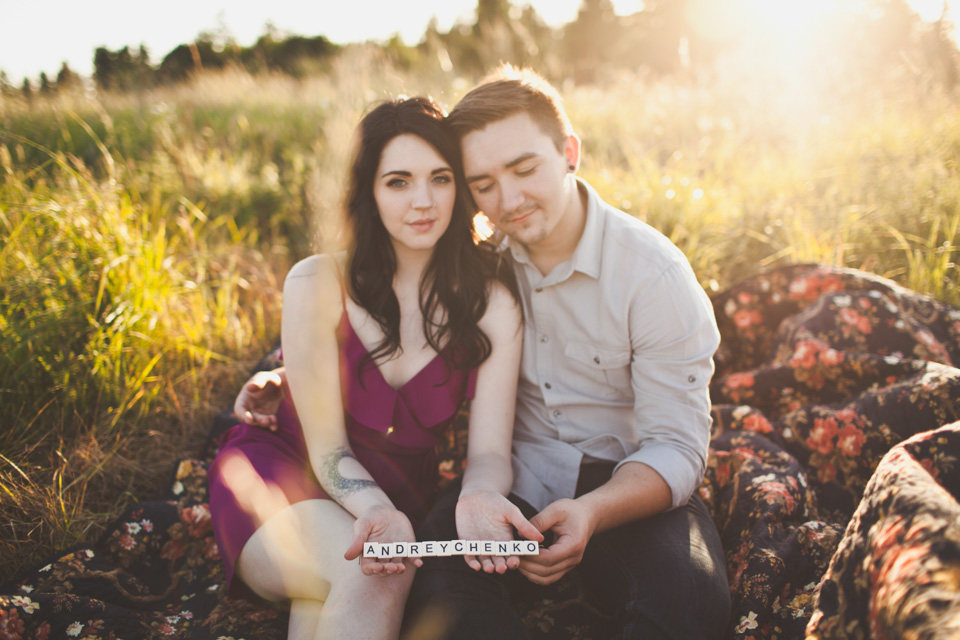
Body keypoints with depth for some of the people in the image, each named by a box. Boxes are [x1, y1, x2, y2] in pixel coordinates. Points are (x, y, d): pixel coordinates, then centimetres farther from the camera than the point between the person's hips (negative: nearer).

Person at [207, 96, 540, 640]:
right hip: (281, 472, -1)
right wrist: (378, 513, -34)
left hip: (399, 493, 2)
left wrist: (479, 498, -38)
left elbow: (490, 449, -13)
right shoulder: (319, 284, -14)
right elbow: (327, 449, -13)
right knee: (378, 574, -32)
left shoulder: (492, 302, -9)